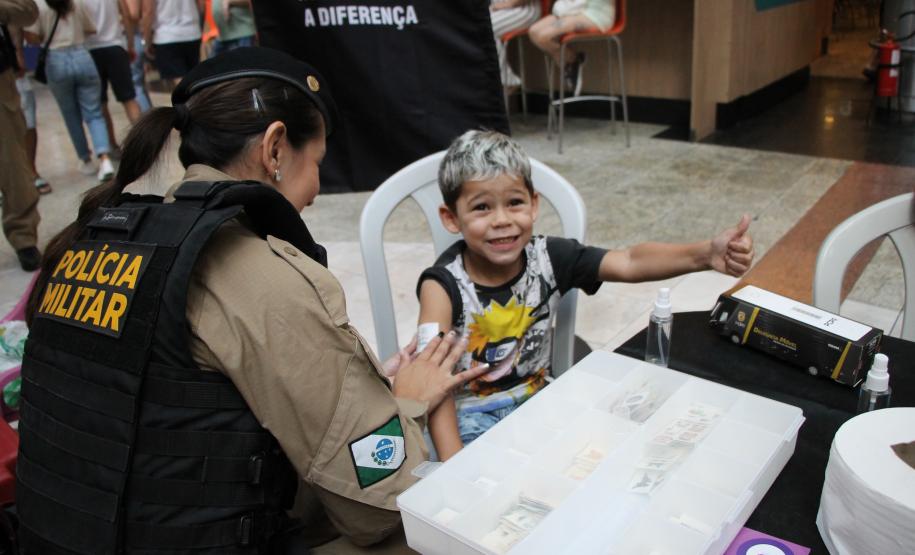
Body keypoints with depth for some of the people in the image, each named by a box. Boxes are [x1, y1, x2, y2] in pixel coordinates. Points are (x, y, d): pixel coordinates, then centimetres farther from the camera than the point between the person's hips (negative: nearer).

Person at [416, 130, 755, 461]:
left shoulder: (550, 258, -9)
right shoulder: (443, 285, -20)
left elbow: (630, 263, -16)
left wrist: (705, 254, -33)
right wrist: (453, 464, -35)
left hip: (534, 397, 4)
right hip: (469, 412, -4)